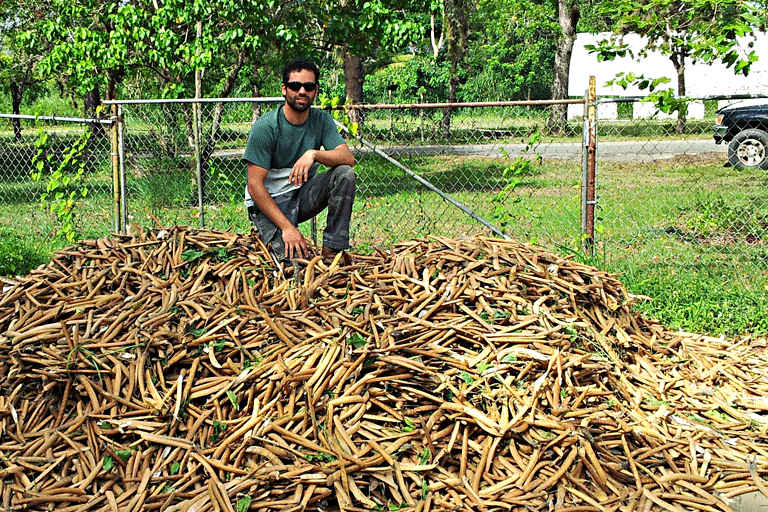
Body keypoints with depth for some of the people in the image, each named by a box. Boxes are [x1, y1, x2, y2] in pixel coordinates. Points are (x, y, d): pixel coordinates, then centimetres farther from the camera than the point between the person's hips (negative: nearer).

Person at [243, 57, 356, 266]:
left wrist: (314, 153, -35)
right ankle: (267, 235, 8)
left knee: (345, 173, -21)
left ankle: (333, 249, -16)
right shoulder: (265, 127, -17)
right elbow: (254, 185, -20)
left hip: (304, 194, 5)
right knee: (296, 259, -26)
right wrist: (287, 227, -27)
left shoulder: (321, 120, -3)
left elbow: (348, 158, -16)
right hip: (269, 201, -5)